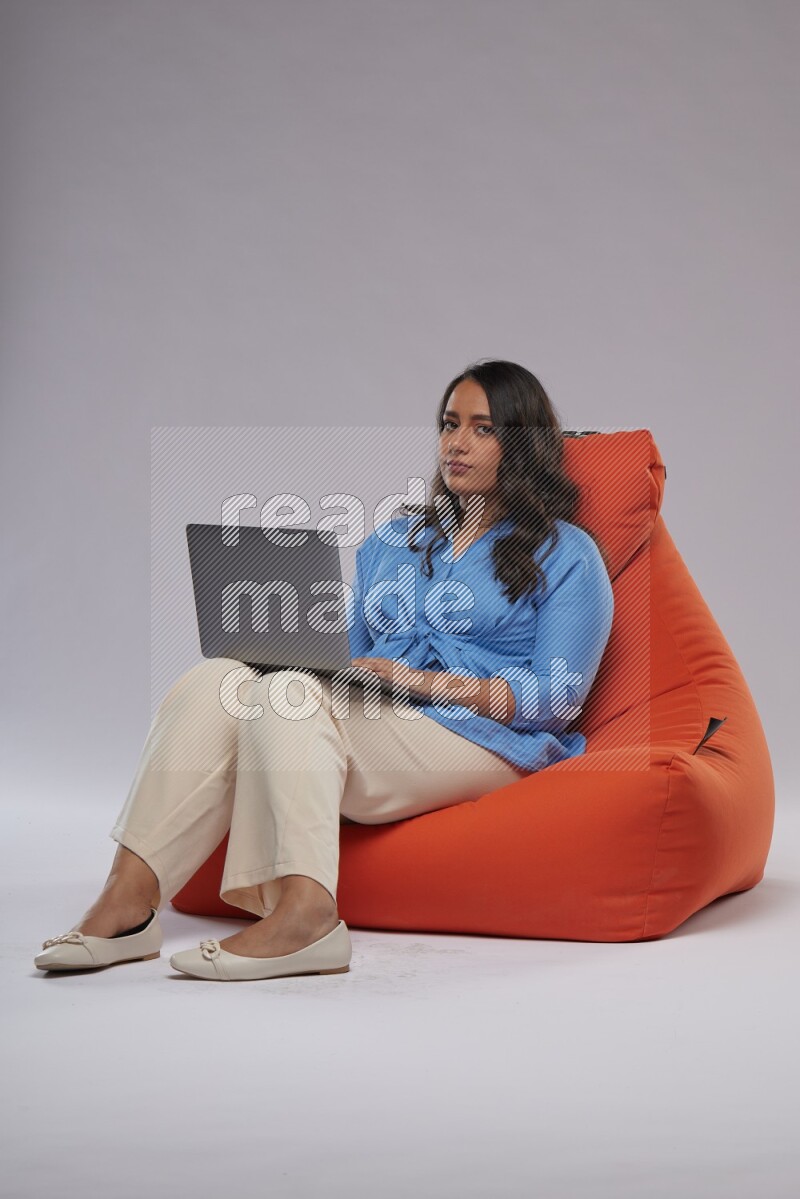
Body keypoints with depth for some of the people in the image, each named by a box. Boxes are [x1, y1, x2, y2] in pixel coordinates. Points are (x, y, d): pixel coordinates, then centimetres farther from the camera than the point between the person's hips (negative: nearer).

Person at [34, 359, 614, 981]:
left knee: (290, 694, -31)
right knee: (213, 682, -22)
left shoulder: (566, 555, 8)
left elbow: (558, 698, -3)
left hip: (483, 740, -6)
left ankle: (303, 911, -46)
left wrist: (423, 681, -13)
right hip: (371, 723, 6)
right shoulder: (391, 541, 26)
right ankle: (128, 897, -32)